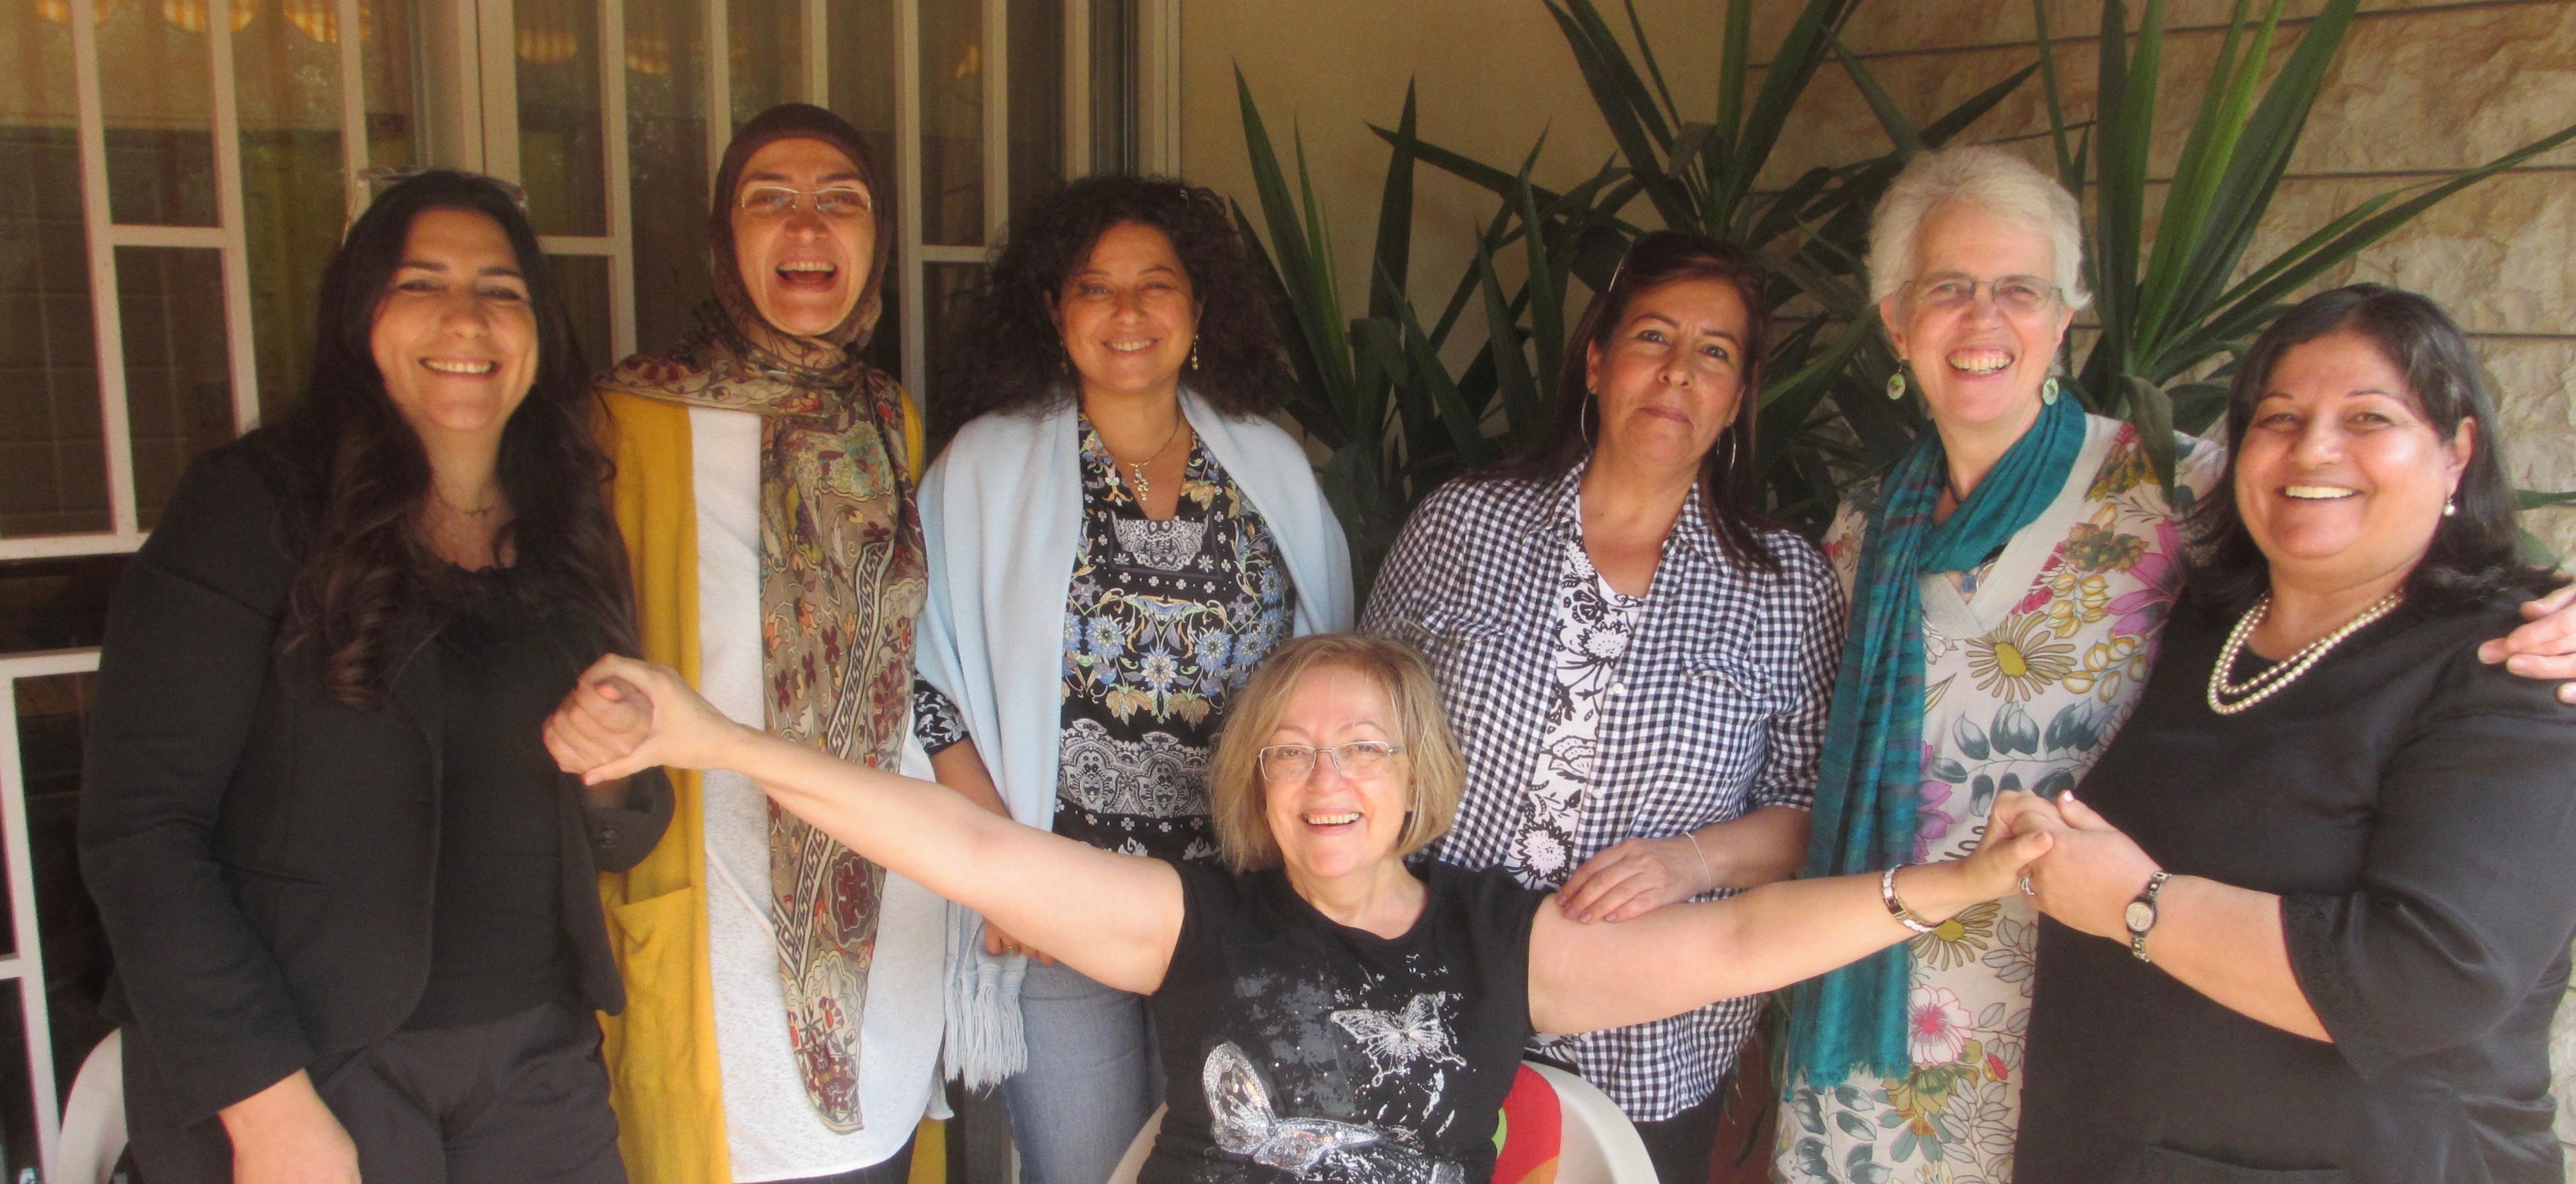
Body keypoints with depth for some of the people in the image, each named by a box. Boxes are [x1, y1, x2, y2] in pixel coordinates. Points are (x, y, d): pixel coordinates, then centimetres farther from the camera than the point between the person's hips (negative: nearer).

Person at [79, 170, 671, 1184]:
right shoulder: (251, 509, -8)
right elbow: (140, 830, -13)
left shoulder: (569, 537, 5)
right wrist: (265, 1102, -17)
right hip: (305, 1061, -4)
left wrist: (614, 778, -11)